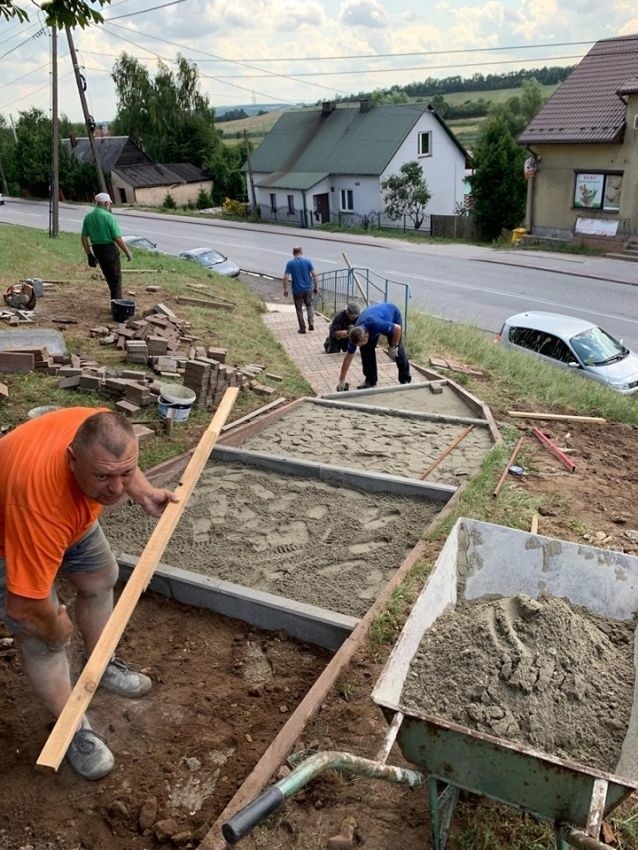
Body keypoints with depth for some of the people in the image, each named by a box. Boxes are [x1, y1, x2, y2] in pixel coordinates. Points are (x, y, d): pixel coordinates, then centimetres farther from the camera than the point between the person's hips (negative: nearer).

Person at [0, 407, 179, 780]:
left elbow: (121, 468, -1)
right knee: (41, 638, -5)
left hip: (68, 514, 7)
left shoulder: (101, 431, -30)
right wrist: (56, 629, -18)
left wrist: (145, 494, -17)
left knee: (101, 578, 18)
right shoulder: (42, 501, -47)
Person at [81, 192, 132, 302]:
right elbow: (118, 239, -17)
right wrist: (128, 252, -7)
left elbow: (84, 237, 4)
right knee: (116, 279, 4)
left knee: (109, 278, 20)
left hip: (96, 250, 6)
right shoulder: (108, 216, -15)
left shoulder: (88, 217, 3)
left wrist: (89, 254, 11)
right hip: (110, 249, -6)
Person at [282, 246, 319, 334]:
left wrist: (285, 290, 1)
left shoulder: (290, 263, -6)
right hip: (308, 288, 1)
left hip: (297, 290, -1)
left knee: (299, 309, 11)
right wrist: (316, 287, 3)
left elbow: (286, 278, -9)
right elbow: (314, 275, -6)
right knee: (309, 305, 22)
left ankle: (302, 328, 14)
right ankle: (311, 323, 6)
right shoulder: (308, 261, -3)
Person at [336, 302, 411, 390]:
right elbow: (348, 357, -18)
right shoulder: (355, 335, -27)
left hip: (393, 314, -4)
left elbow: (398, 328, -30)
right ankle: (370, 380, 2)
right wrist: (341, 380, -17)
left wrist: (393, 346, -21)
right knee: (366, 349, -9)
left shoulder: (377, 325, -46)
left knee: (397, 349, -11)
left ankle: (405, 379, 4)